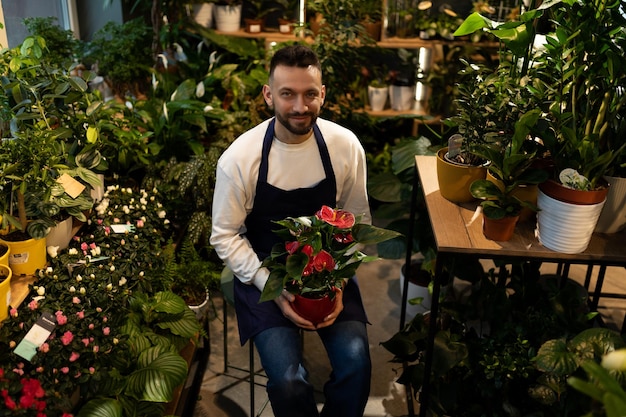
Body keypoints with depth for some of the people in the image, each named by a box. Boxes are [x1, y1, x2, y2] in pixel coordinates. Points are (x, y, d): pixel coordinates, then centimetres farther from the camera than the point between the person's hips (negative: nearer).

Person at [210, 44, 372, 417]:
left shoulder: (346, 146, -10)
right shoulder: (239, 158, -16)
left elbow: (358, 221, 2)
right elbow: (225, 236, -7)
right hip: (264, 275, -1)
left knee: (356, 366, -18)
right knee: (289, 383, -20)